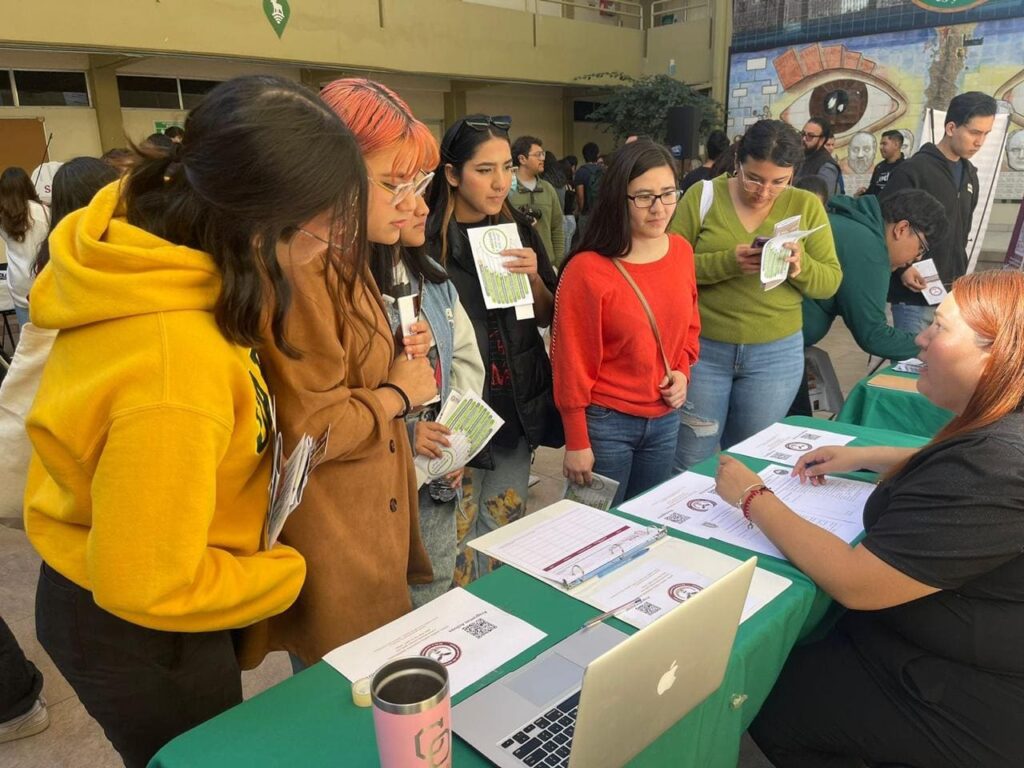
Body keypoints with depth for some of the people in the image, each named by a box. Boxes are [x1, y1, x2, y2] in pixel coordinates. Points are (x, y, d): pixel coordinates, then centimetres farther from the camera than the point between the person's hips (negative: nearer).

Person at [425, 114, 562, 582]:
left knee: (507, 526, 17)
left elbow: (547, 318, 9)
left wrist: (533, 277, -10)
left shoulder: (519, 230, 5)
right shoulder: (427, 240, -11)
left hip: (519, 404, 5)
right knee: (459, 536, 4)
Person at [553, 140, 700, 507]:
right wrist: (576, 443, -11)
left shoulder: (681, 251, -1)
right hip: (606, 423, -5)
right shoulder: (587, 270, -19)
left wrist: (682, 370, -4)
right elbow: (572, 362, -14)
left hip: (665, 418, 5)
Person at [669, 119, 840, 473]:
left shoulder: (806, 206, 1)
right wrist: (727, 262, -24)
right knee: (689, 464, 9)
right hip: (702, 348, -1)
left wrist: (801, 267, -19)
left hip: (776, 353, 2)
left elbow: (831, 282, 2)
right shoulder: (703, 195, -5)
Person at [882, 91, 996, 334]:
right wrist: (902, 268, -20)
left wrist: (959, 272, 15)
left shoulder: (969, 174, 14)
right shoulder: (912, 171, -11)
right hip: (915, 294, -7)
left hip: (953, 293, 8)